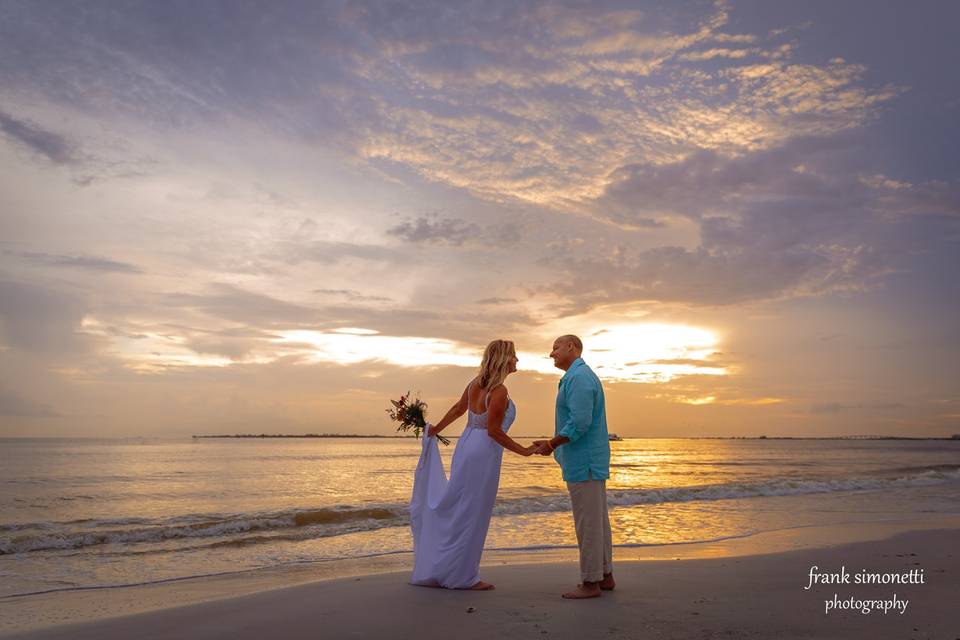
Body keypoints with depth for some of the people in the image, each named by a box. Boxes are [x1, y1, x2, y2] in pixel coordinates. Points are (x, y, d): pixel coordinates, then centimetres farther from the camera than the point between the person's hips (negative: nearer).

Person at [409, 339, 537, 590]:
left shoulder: (476, 382, 6)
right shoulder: (499, 391, -18)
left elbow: (457, 409, 17)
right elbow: (494, 431, -20)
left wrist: (436, 429, 31)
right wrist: (523, 450, -13)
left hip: (466, 447, 8)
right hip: (484, 453, -8)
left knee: (455, 506, 17)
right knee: (472, 514, 2)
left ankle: (435, 568, 28)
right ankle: (463, 576, 14)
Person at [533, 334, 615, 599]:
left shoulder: (578, 377, -16)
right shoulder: (584, 376, 18)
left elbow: (580, 422, -24)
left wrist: (552, 444, -13)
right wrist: (553, 443, 11)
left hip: (582, 463, -10)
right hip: (591, 461, 10)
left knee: (588, 522, -3)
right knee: (598, 520, 15)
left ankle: (590, 582, 6)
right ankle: (605, 575, 23)